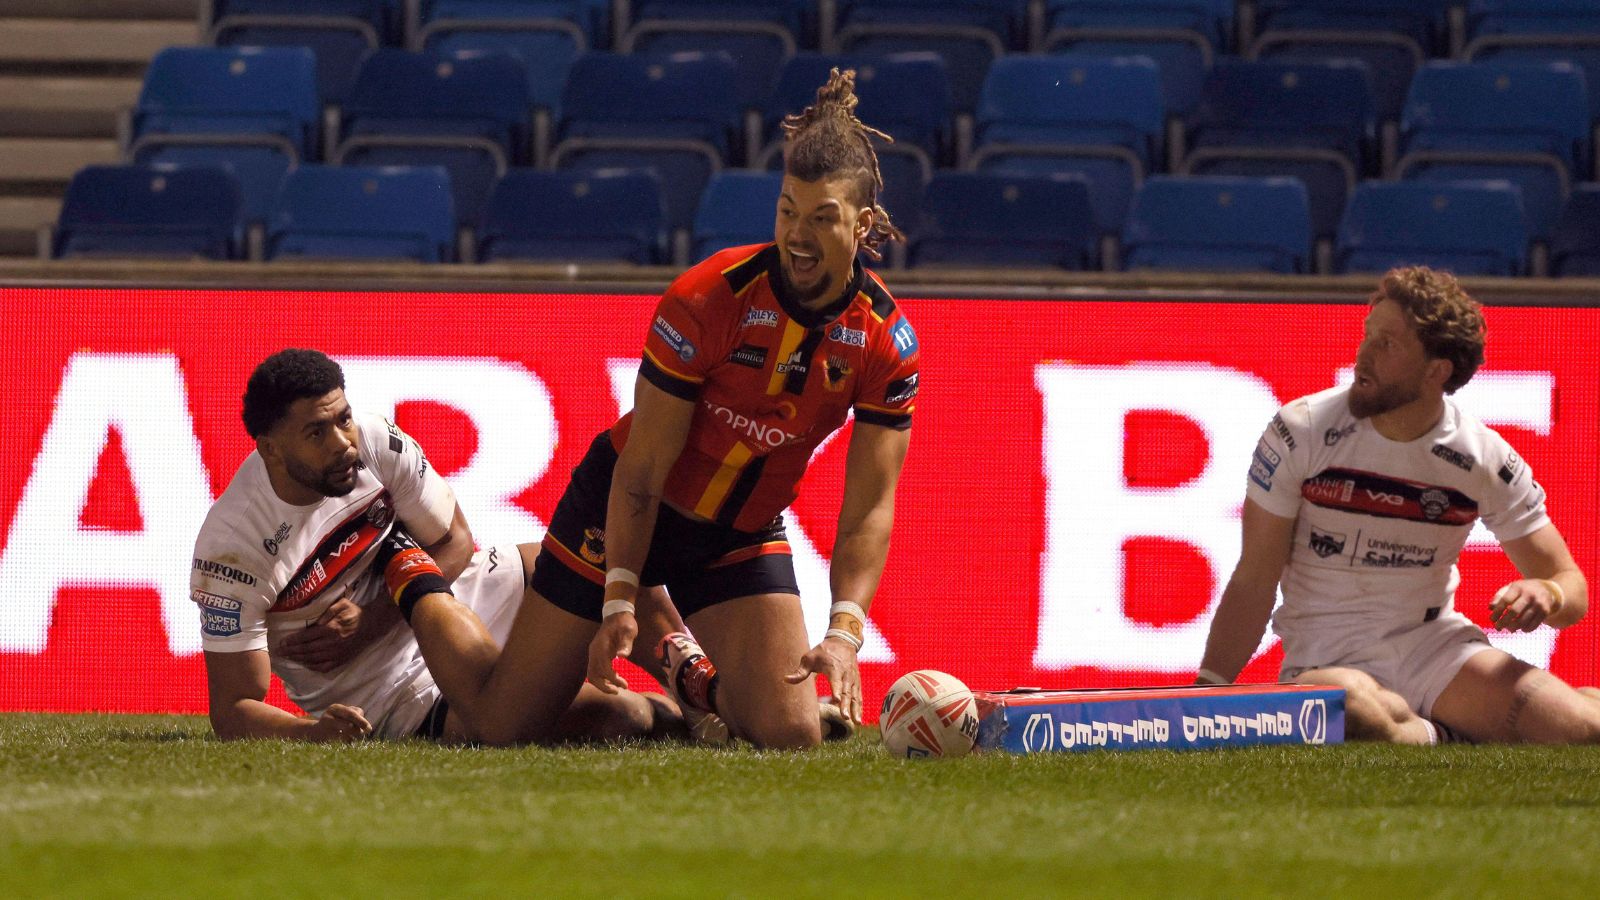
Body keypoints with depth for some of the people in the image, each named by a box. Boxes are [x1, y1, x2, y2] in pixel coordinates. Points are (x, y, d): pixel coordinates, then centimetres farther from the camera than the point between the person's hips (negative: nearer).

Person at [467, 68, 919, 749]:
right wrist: (619, 599, -27)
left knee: (791, 737, -15)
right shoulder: (704, 300, -26)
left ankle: (695, 683, 20)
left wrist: (845, 632, -28)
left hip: (745, 535, 3)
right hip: (618, 510, -3)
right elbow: (641, 472, -20)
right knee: (502, 727, -1)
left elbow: (870, 506, -15)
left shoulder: (887, 341, -16)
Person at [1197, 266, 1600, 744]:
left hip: (1435, 648, 2)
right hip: (1327, 658, -2)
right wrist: (1207, 692, -17)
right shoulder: (1299, 431, -8)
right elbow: (1254, 581, -5)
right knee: (1362, 715, -41)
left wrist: (1546, 595, -24)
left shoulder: (1487, 460, -5)